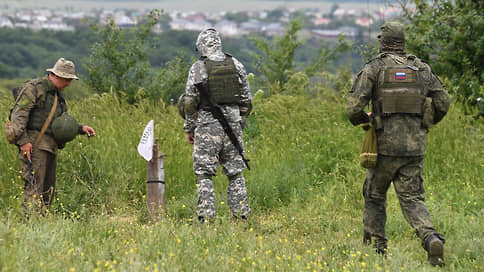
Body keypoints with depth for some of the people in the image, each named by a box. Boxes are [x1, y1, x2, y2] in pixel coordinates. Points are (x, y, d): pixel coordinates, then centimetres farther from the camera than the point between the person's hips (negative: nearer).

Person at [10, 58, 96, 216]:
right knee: (34, 187, -15)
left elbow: (62, 123, 31)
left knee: (47, 191, 8)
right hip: (34, 145, -9)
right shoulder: (34, 88, -6)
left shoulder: (58, 95, 22)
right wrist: (23, 141, -22)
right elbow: (18, 114, -14)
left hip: (51, 147, 9)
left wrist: (81, 128, 14)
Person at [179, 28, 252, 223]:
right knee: (235, 172, 11)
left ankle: (206, 216, -6)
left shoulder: (198, 68, -6)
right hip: (233, 123, 4)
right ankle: (241, 214, 11)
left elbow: (190, 102, -5)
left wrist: (188, 128, 4)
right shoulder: (236, 66, 6)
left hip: (207, 124, -4)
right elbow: (246, 100, 10)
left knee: (204, 173, 0)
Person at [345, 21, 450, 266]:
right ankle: (431, 239, -21)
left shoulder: (374, 68, -3)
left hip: (385, 145, -3)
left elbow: (353, 106, -11)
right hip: (414, 146, 3)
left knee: (374, 196, 16)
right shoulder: (421, 68, 8)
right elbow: (443, 101, 8)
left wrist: (361, 120, 12)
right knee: (412, 199, 3)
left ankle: (376, 248, 20)